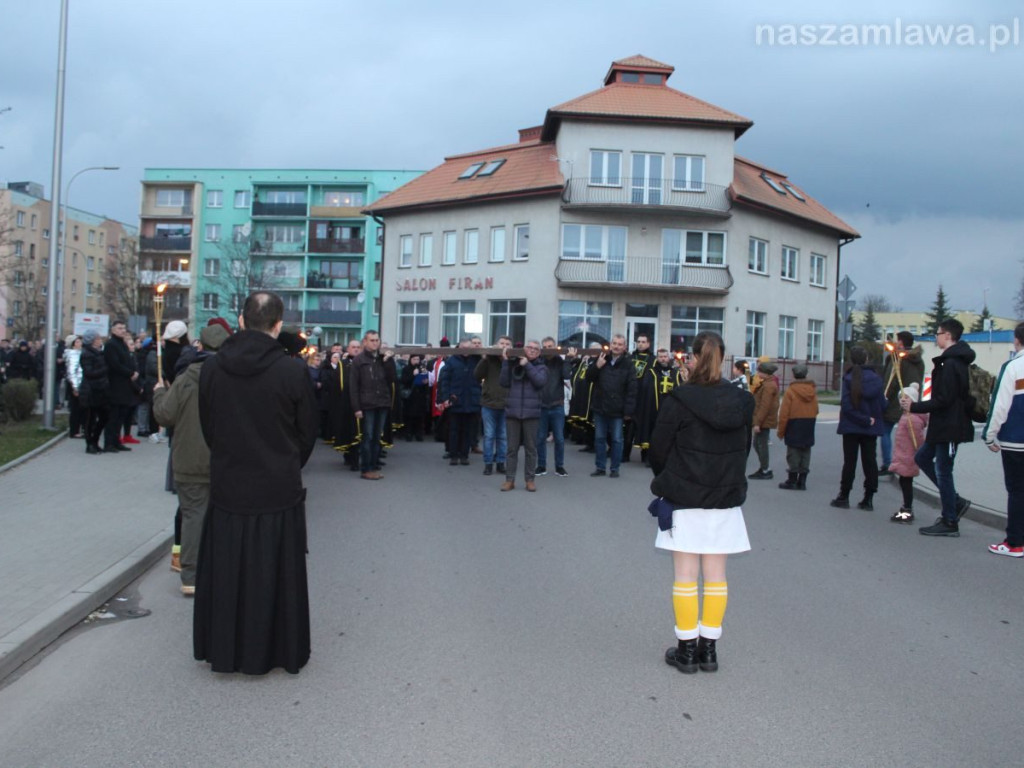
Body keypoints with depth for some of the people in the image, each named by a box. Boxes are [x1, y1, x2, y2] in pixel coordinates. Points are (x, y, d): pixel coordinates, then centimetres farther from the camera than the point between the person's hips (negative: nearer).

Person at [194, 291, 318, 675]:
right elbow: (308, 432, -4)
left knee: (225, 570, 15)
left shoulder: (212, 368, -5)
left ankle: (223, 651, 28)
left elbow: (206, 427, 5)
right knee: (274, 571, 10)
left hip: (226, 488, 3)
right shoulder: (291, 371, -14)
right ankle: (277, 651, 22)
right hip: (279, 490, -2)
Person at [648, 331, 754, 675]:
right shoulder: (742, 401, 0)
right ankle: (708, 648, 18)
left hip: (684, 498, -4)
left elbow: (658, 449, -6)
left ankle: (686, 649, 12)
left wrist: (665, 481, 13)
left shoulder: (679, 399, -12)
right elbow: (745, 447, 10)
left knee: (686, 574, 4)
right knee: (716, 575, 10)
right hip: (726, 499, 4)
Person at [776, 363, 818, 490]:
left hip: (794, 425, -5)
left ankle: (792, 481, 5)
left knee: (793, 454, 1)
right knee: (805, 453, 10)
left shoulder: (791, 390, -11)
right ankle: (802, 482, 13)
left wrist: (780, 431, -5)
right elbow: (815, 410, 6)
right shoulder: (812, 390, 5)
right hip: (809, 426, 5)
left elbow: (784, 413, -12)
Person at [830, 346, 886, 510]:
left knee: (849, 461, 5)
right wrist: (870, 418, 11)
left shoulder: (849, 378, -12)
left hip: (851, 426, -2)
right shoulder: (876, 378, -2)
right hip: (871, 428, 3)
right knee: (870, 461, 9)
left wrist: (863, 419, -12)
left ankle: (844, 497, 10)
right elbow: (882, 404, -1)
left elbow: (846, 405, -18)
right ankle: (868, 499, 11)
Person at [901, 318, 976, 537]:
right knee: (922, 457, 18)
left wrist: (915, 407, -15)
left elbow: (943, 400, -24)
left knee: (943, 471, -2)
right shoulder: (957, 361, 13)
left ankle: (950, 523, 8)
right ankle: (955, 502, 21)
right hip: (944, 425, 10)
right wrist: (924, 410, 16)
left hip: (949, 427, -10)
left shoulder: (950, 364, -20)